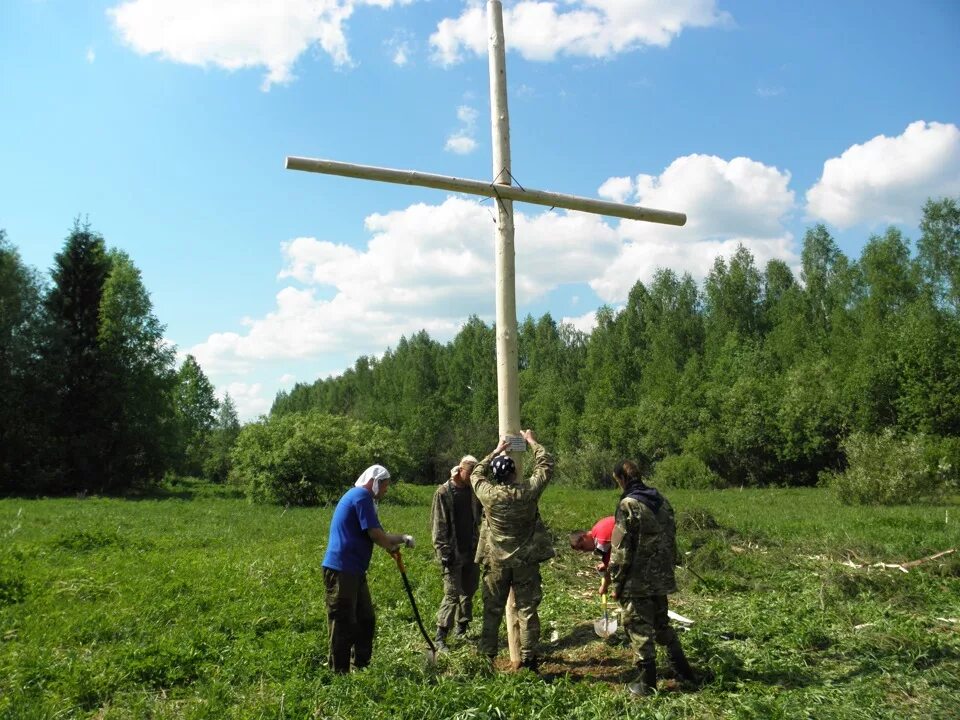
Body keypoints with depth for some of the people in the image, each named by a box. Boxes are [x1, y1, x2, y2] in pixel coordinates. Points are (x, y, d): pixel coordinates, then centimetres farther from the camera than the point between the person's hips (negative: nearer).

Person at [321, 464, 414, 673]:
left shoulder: (356, 496, 20)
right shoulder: (362, 496, -14)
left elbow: (370, 534, 22)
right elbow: (376, 534, -18)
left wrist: (391, 543, 9)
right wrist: (402, 539, -2)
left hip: (353, 570, 11)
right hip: (342, 570, -11)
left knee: (366, 620, 18)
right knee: (343, 625, -1)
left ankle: (362, 667, 28)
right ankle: (339, 672, 8)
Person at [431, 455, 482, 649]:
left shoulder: (474, 491, 7)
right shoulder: (444, 492, -8)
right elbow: (438, 526, -9)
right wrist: (444, 553, -14)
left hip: (472, 552, 5)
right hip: (454, 554, -5)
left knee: (469, 592, 11)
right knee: (452, 595, -5)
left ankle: (461, 629, 24)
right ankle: (440, 636, 4)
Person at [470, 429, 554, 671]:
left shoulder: (487, 493, -13)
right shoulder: (528, 490, -16)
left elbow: (476, 473, 10)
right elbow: (546, 465, 0)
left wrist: (497, 450, 17)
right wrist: (532, 441, 12)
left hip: (496, 563, 1)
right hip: (526, 561, -1)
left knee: (492, 611, 13)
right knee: (527, 610, 9)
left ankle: (486, 657, 19)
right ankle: (528, 659, 14)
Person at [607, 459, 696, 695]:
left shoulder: (628, 505, -16)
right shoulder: (662, 501, 8)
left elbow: (620, 549, -17)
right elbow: (671, 539, 14)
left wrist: (616, 583, -9)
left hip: (637, 582, -7)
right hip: (662, 578, 8)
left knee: (639, 630, 5)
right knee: (662, 623, 23)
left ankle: (647, 682, 12)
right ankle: (683, 671, 30)